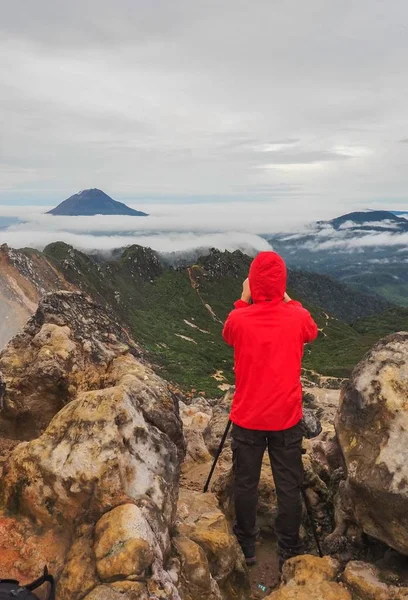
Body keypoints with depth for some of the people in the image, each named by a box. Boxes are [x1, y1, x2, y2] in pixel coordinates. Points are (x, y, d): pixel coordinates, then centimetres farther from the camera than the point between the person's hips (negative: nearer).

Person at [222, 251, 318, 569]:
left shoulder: (239, 319, -13)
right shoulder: (298, 318, -11)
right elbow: (312, 333, 13)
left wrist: (243, 301, 9)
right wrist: (289, 301, 15)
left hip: (247, 418, 0)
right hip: (287, 418, 0)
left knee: (245, 484, 14)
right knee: (289, 486, 12)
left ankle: (246, 548, 28)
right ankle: (289, 549, 24)